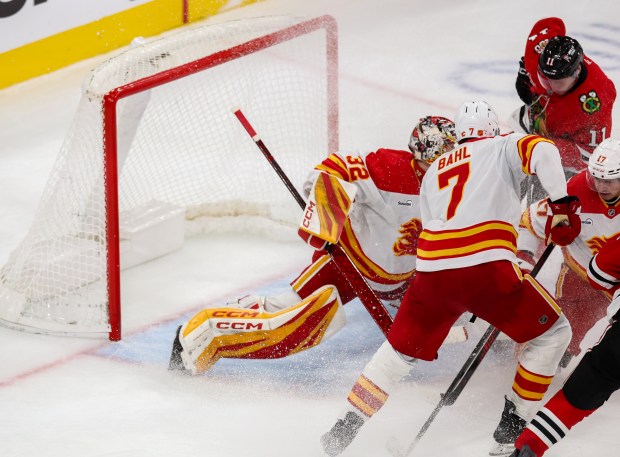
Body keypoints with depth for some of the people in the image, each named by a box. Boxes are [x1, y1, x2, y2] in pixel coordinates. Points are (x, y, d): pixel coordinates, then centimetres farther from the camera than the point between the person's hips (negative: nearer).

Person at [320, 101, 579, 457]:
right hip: (486, 266, -5)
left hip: (432, 267, 5)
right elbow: (542, 150, -5)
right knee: (553, 332, 15)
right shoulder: (504, 147, 17)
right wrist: (562, 206, -10)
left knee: (401, 350, 25)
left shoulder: (434, 172, 31)